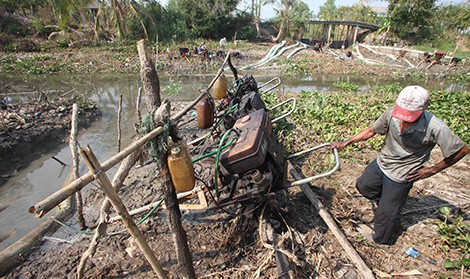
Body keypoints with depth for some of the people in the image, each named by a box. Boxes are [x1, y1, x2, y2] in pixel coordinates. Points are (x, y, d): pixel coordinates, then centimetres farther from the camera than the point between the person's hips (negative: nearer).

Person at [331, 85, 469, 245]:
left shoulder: (436, 128, -30)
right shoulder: (391, 114, -22)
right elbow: (371, 130, -4)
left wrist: (432, 170, -10)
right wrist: (345, 143, -7)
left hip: (400, 176, -4)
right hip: (381, 164, 4)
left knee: (386, 214, 10)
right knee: (362, 185, 20)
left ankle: (382, 243, 37)